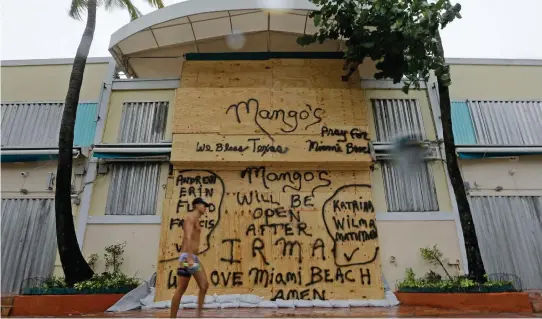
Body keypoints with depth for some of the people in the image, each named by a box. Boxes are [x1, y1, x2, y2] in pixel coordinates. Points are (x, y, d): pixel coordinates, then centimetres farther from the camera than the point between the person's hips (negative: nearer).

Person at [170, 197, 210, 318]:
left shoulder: (196, 220, 21)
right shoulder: (191, 217, -8)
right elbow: (188, 238, -20)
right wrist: (190, 258, -28)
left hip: (194, 257, 9)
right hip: (187, 257, -9)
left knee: (204, 285, 2)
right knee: (180, 290, -3)